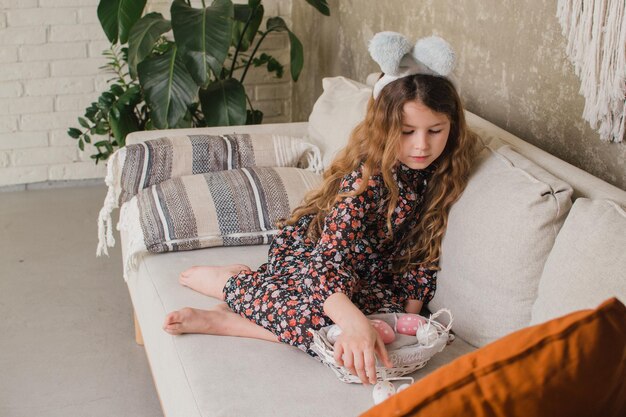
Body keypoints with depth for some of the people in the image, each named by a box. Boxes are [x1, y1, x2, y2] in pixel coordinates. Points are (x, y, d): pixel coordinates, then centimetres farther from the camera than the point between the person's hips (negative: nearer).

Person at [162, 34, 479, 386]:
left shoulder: (438, 176, -10)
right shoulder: (368, 177, -28)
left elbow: (422, 251, 1)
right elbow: (328, 260, -39)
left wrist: (411, 317, -11)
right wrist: (354, 322, -57)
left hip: (367, 272, 6)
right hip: (307, 256, -6)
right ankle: (230, 283, -7)